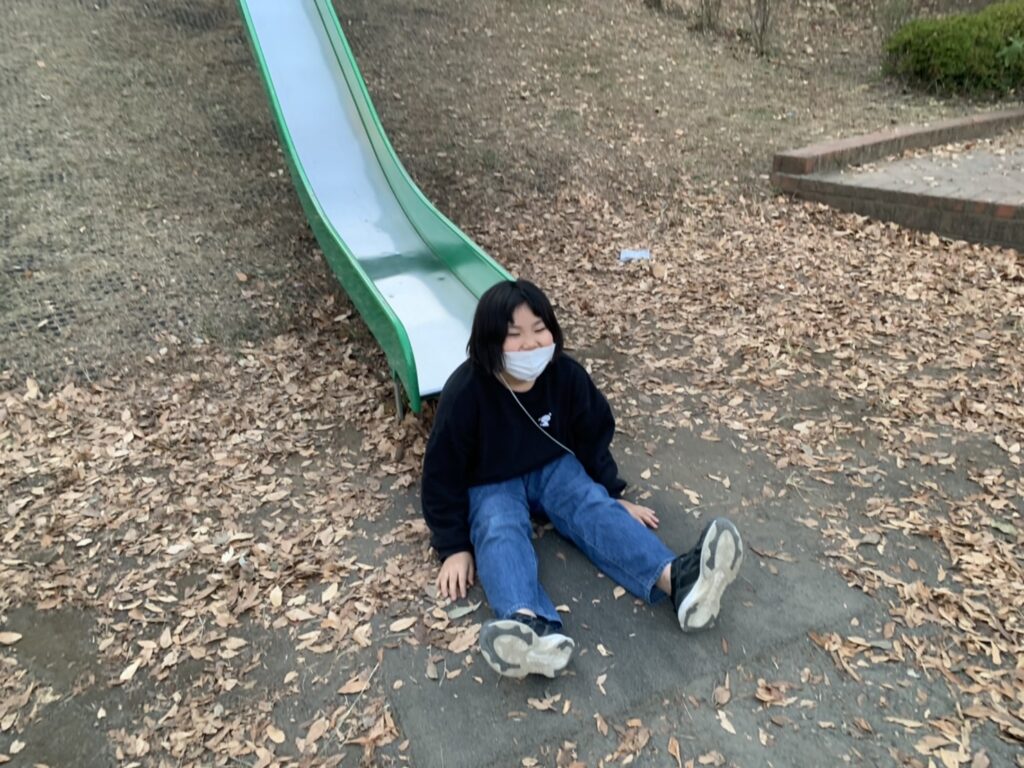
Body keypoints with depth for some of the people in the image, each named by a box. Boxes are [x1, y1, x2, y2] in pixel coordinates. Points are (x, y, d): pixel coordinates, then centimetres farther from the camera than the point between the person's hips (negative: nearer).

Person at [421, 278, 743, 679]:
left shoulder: (567, 375, -14)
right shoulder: (465, 391, -25)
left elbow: (593, 440, 2)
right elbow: (443, 472, -17)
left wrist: (614, 495, 6)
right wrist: (454, 547, -18)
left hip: (554, 469, 3)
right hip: (491, 486, -3)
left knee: (597, 510, -25)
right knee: (500, 532, -33)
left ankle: (678, 579, -49)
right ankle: (533, 628, -62)